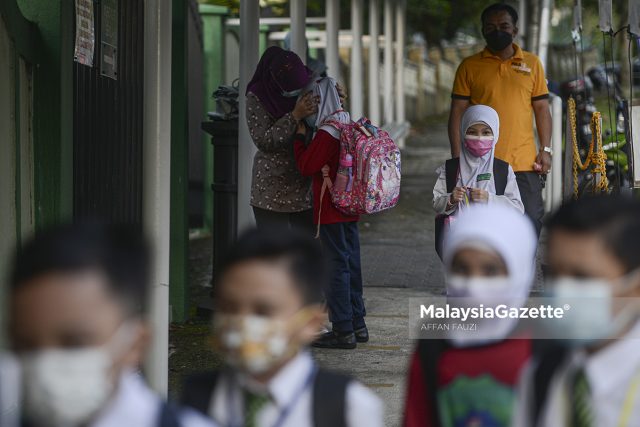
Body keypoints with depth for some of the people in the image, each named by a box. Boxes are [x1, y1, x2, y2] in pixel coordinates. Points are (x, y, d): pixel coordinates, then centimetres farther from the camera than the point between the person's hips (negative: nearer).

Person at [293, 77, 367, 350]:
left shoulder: (327, 132, -18)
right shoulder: (349, 127, 9)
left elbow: (306, 166, -15)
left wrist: (299, 135, -6)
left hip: (330, 211, -9)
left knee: (336, 265, -5)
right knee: (351, 263, 14)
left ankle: (343, 330, -3)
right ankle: (357, 324, 21)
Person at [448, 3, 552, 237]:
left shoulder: (532, 64, 11)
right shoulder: (470, 66, 6)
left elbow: (542, 109, 12)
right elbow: (457, 113, 5)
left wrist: (545, 150, 2)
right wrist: (457, 156, -3)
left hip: (524, 164, 1)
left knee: (531, 222, -2)